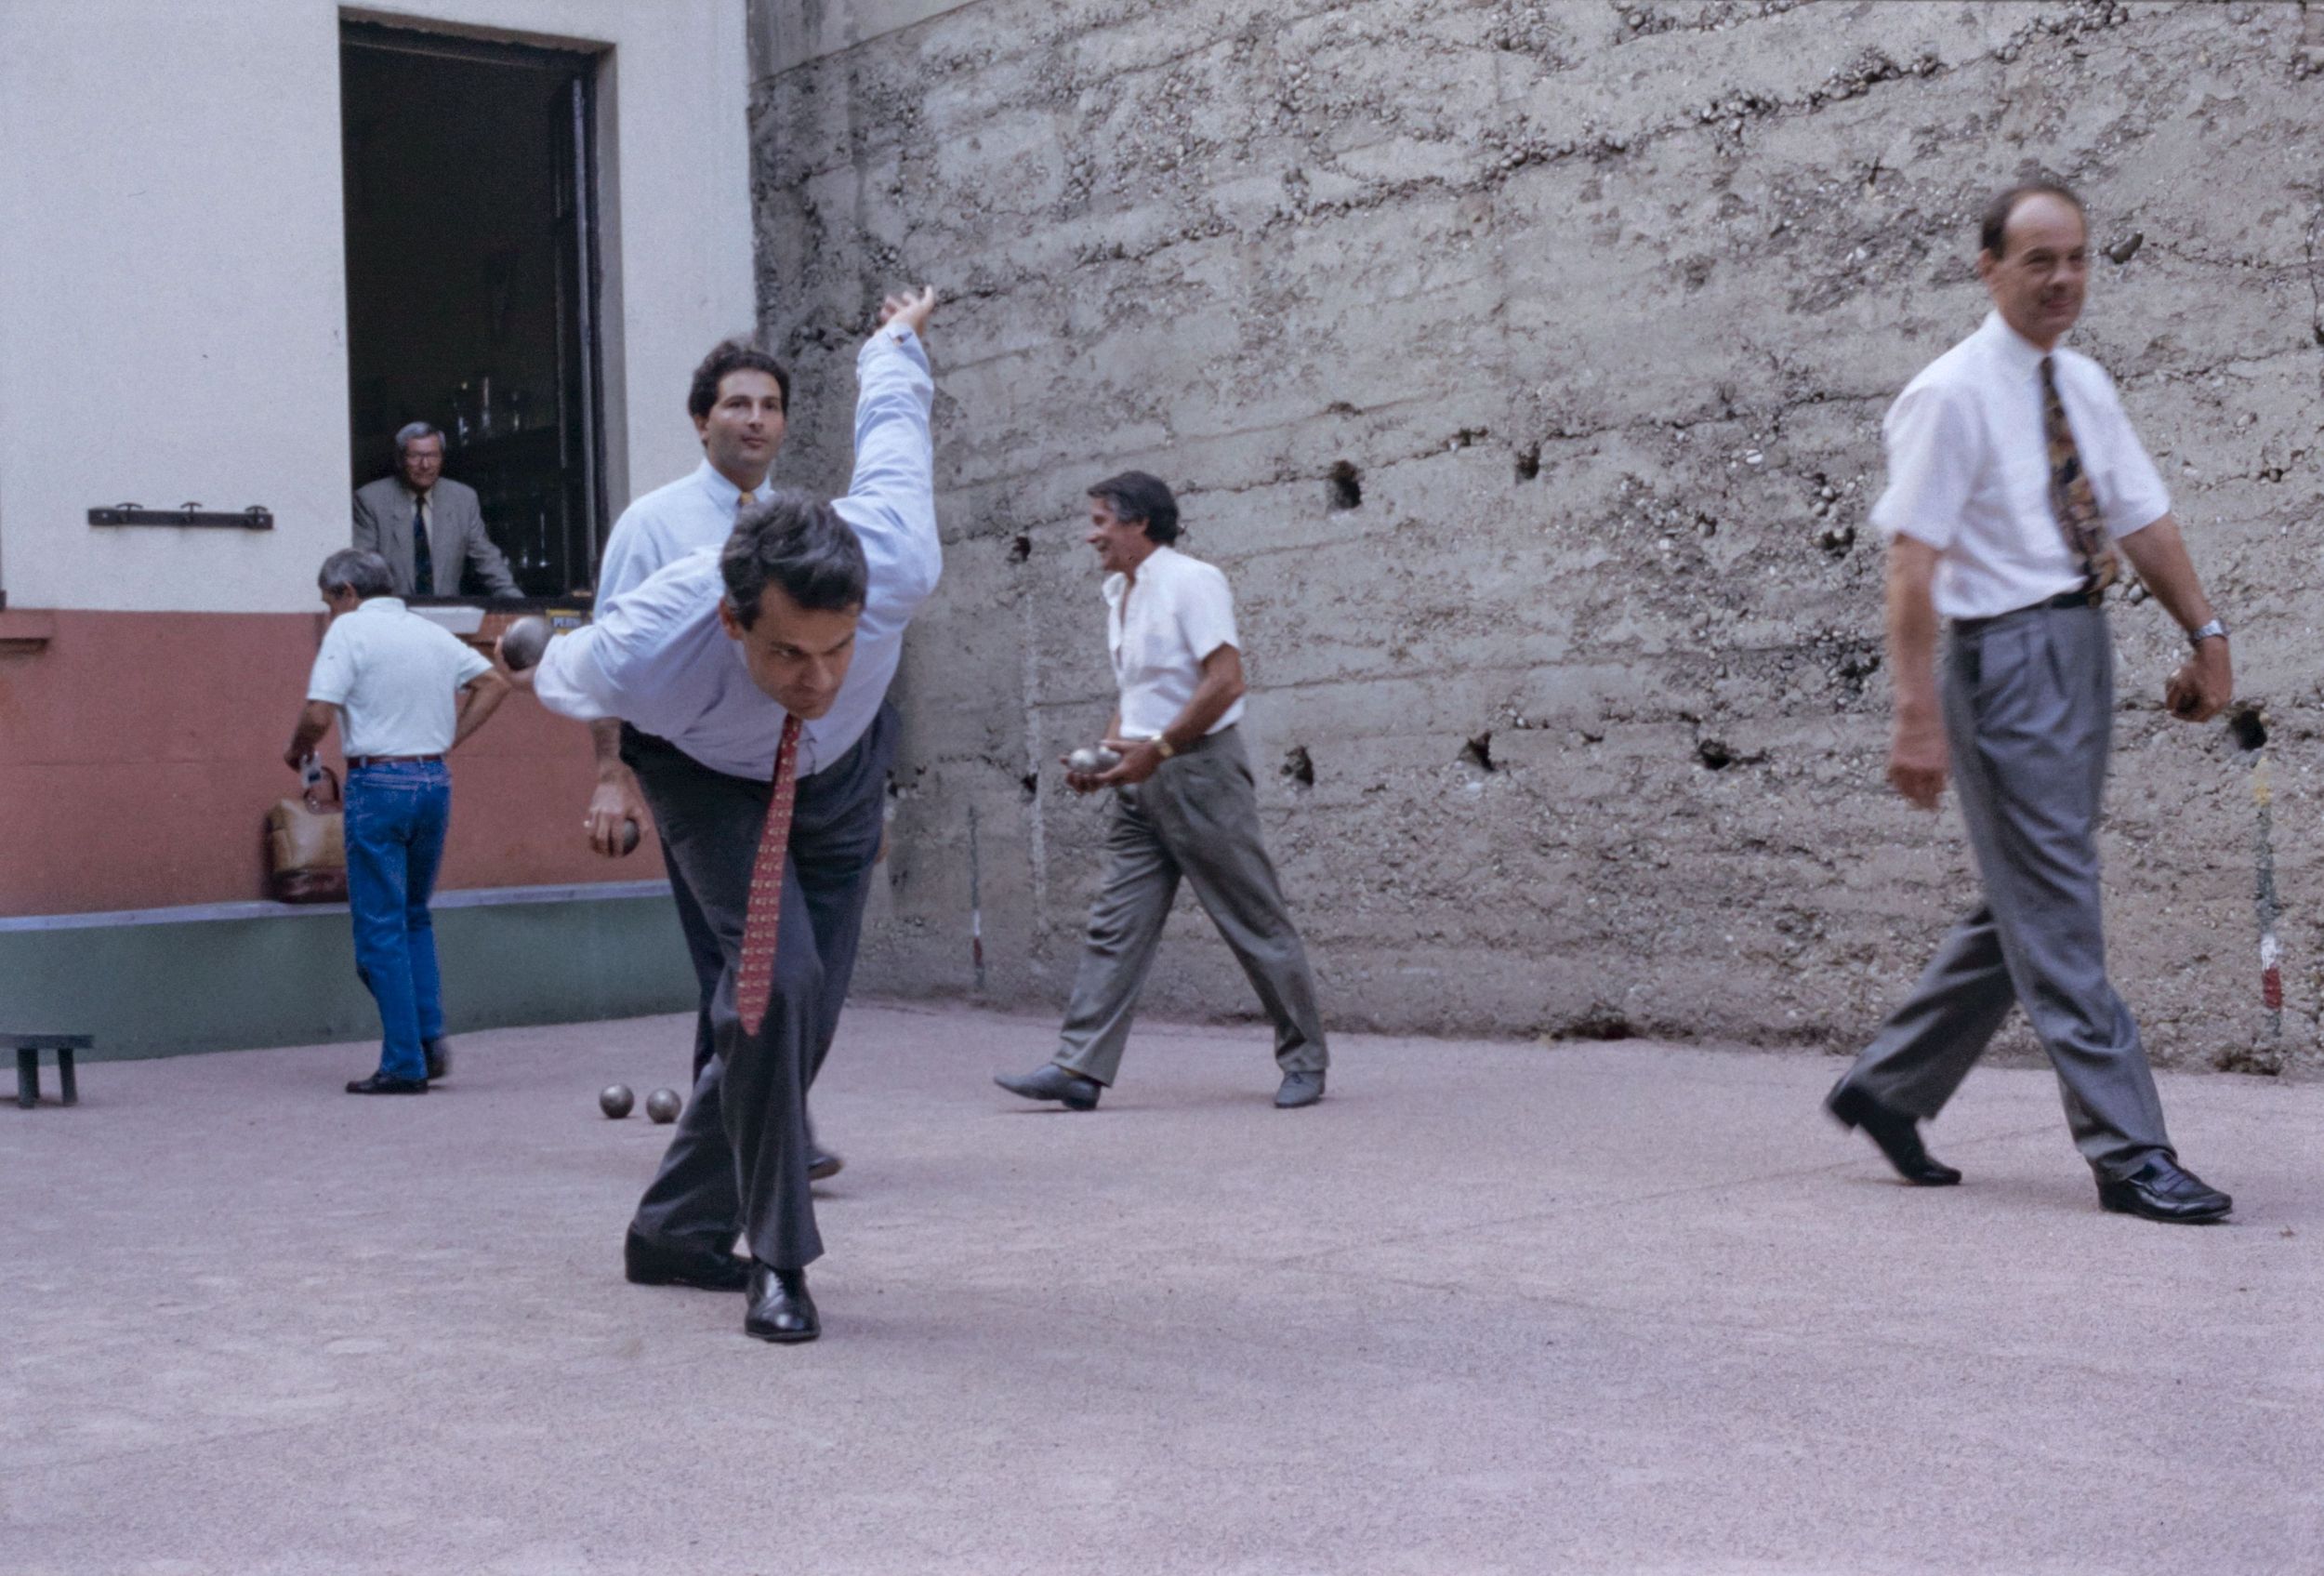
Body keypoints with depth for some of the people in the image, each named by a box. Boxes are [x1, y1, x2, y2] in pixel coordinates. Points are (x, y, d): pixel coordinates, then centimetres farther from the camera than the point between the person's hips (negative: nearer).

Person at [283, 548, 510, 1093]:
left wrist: (296, 751, 5)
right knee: (415, 917, 20)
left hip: (378, 783, -6)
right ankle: (431, 1035, 8)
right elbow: (494, 684, 21)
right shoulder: (432, 633, 12)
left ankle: (404, 1064, 0)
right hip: (435, 781, 6)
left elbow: (319, 714, -14)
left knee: (381, 928, 1)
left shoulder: (350, 630, -6)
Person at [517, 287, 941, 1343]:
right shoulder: (640, 656, -42)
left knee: (806, 1009, 5)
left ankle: (676, 1233, 23)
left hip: (841, 776, 3)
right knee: (775, 977, -23)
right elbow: (562, 678, -13)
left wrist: (898, 337, 5)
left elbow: (890, 414, -17)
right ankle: (776, 1257, -8)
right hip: (708, 778, -3)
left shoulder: (897, 567, -41)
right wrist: (549, 683, 12)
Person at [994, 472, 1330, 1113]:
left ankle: (1305, 1062, 11)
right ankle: (1080, 1067, -4)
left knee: (1256, 923, 0)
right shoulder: (1118, 594, 17)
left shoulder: (1190, 581, -9)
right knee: (1115, 925, 0)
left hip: (1201, 770, -8)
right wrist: (1106, 755, 9)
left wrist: (1156, 749, -18)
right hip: (1142, 780, 8)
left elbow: (1226, 681, -18)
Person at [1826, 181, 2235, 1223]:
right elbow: (1912, 560, -15)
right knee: (2055, 912, -4)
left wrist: (2204, 634, 6)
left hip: (2083, 646, 9)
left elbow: (2143, 520, 16)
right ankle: (2128, 1153, 0)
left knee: (2029, 903, 14)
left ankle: (1888, 1088, 26)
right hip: (2006, 655, -8)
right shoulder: (1951, 395, -10)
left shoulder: (2083, 386, 13)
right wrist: (1919, 714, -20)